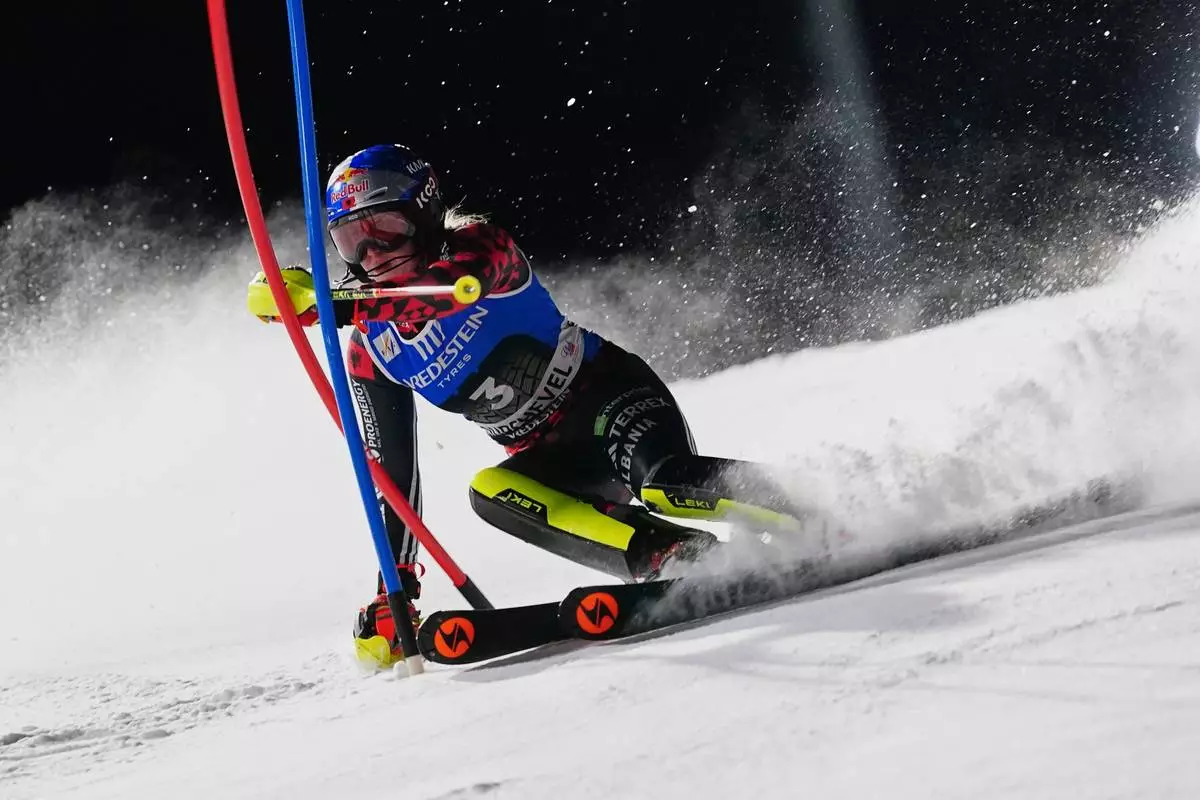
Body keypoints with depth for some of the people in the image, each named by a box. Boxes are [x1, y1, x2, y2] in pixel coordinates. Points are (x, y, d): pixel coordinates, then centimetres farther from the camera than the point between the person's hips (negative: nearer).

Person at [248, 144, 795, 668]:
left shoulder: (473, 246, -13)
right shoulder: (369, 356, 2)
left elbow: (454, 286, -38)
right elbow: (392, 476, 5)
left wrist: (332, 302, -49)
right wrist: (394, 590, -2)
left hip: (611, 394, -5)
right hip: (552, 459, 5)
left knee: (663, 482, -35)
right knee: (489, 492, -28)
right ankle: (666, 556, -40)